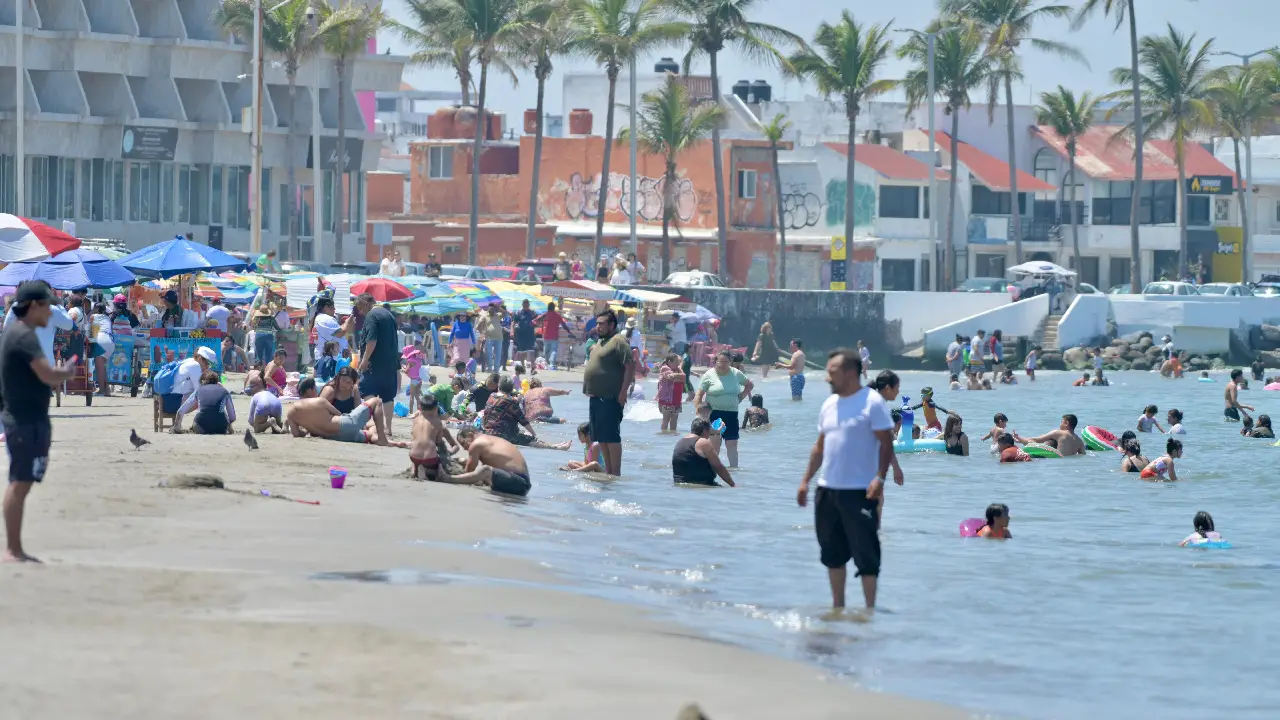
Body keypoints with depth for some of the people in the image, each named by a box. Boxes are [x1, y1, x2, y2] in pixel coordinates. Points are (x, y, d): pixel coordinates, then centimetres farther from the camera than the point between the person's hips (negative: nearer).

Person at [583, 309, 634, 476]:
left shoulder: (618, 342, -10)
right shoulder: (601, 342, 20)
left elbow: (631, 367, -17)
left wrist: (623, 392, -21)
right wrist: (589, 389, 20)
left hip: (610, 399, -10)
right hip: (596, 398, 10)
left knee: (611, 437, -11)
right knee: (602, 438, 11)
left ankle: (615, 474, -10)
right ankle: (608, 472, 17)